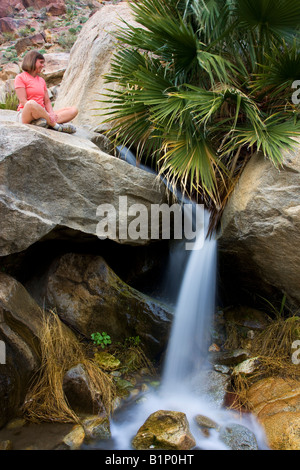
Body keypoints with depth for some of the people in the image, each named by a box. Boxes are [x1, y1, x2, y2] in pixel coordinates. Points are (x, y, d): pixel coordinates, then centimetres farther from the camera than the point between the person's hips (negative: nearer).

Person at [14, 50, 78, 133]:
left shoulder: (41, 80, 22)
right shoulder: (20, 78, 2)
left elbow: (47, 101, 14)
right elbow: (23, 101, -10)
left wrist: (51, 114, -11)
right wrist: (46, 114, -22)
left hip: (43, 115, 7)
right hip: (26, 115, -7)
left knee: (74, 110, -10)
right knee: (31, 103, -42)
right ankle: (56, 126, -28)